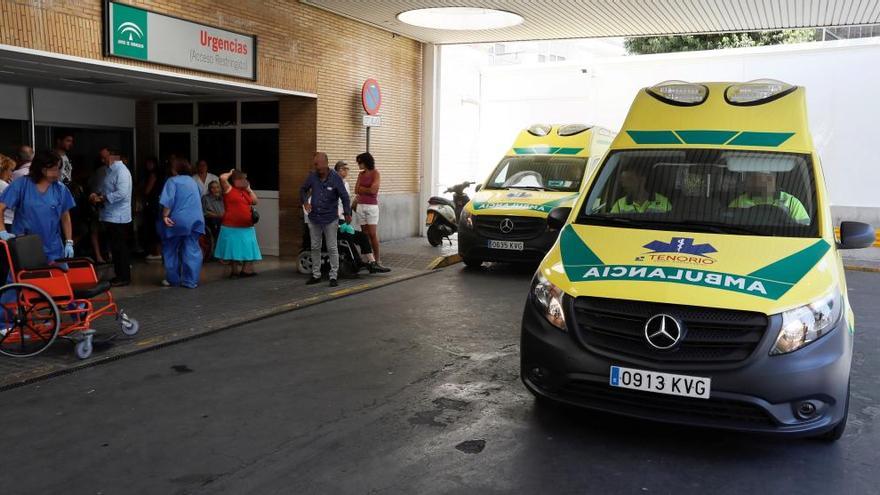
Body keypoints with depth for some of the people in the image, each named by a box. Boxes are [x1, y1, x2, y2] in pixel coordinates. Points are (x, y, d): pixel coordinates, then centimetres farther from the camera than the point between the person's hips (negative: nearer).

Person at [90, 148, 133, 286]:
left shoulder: (121, 171, -16)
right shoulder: (111, 170, 14)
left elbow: (121, 193, -26)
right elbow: (105, 189, 24)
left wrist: (102, 198, -18)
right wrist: (97, 194, 3)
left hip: (118, 217, -9)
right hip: (110, 216, 9)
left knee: (120, 248, -2)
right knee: (115, 248, 15)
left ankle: (124, 277, 6)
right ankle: (119, 275, 23)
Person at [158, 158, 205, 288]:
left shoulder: (172, 181, -5)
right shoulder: (193, 181, 14)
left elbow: (168, 201, -17)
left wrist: (165, 216, -17)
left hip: (177, 220, -5)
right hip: (195, 220, 5)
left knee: (171, 250, 11)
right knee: (192, 251, 3)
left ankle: (173, 280, 15)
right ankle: (191, 281, -1)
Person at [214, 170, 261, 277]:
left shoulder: (245, 192, 16)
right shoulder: (229, 189, -5)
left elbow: (254, 201, 13)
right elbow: (222, 178, -20)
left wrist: (249, 189, 10)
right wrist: (230, 173, -1)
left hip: (247, 228, 6)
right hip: (232, 228, -6)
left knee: (248, 251, 6)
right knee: (234, 251, 4)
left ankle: (246, 270, 12)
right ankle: (235, 271, 14)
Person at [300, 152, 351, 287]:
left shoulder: (335, 178, -11)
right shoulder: (312, 176, 0)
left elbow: (345, 197, -7)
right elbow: (303, 190, 15)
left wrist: (347, 213, -11)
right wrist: (305, 201, -3)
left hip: (330, 219, -4)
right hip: (314, 218, 4)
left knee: (332, 248, -1)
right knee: (315, 247, 12)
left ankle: (333, 276, 6)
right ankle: (316, 274, 23)